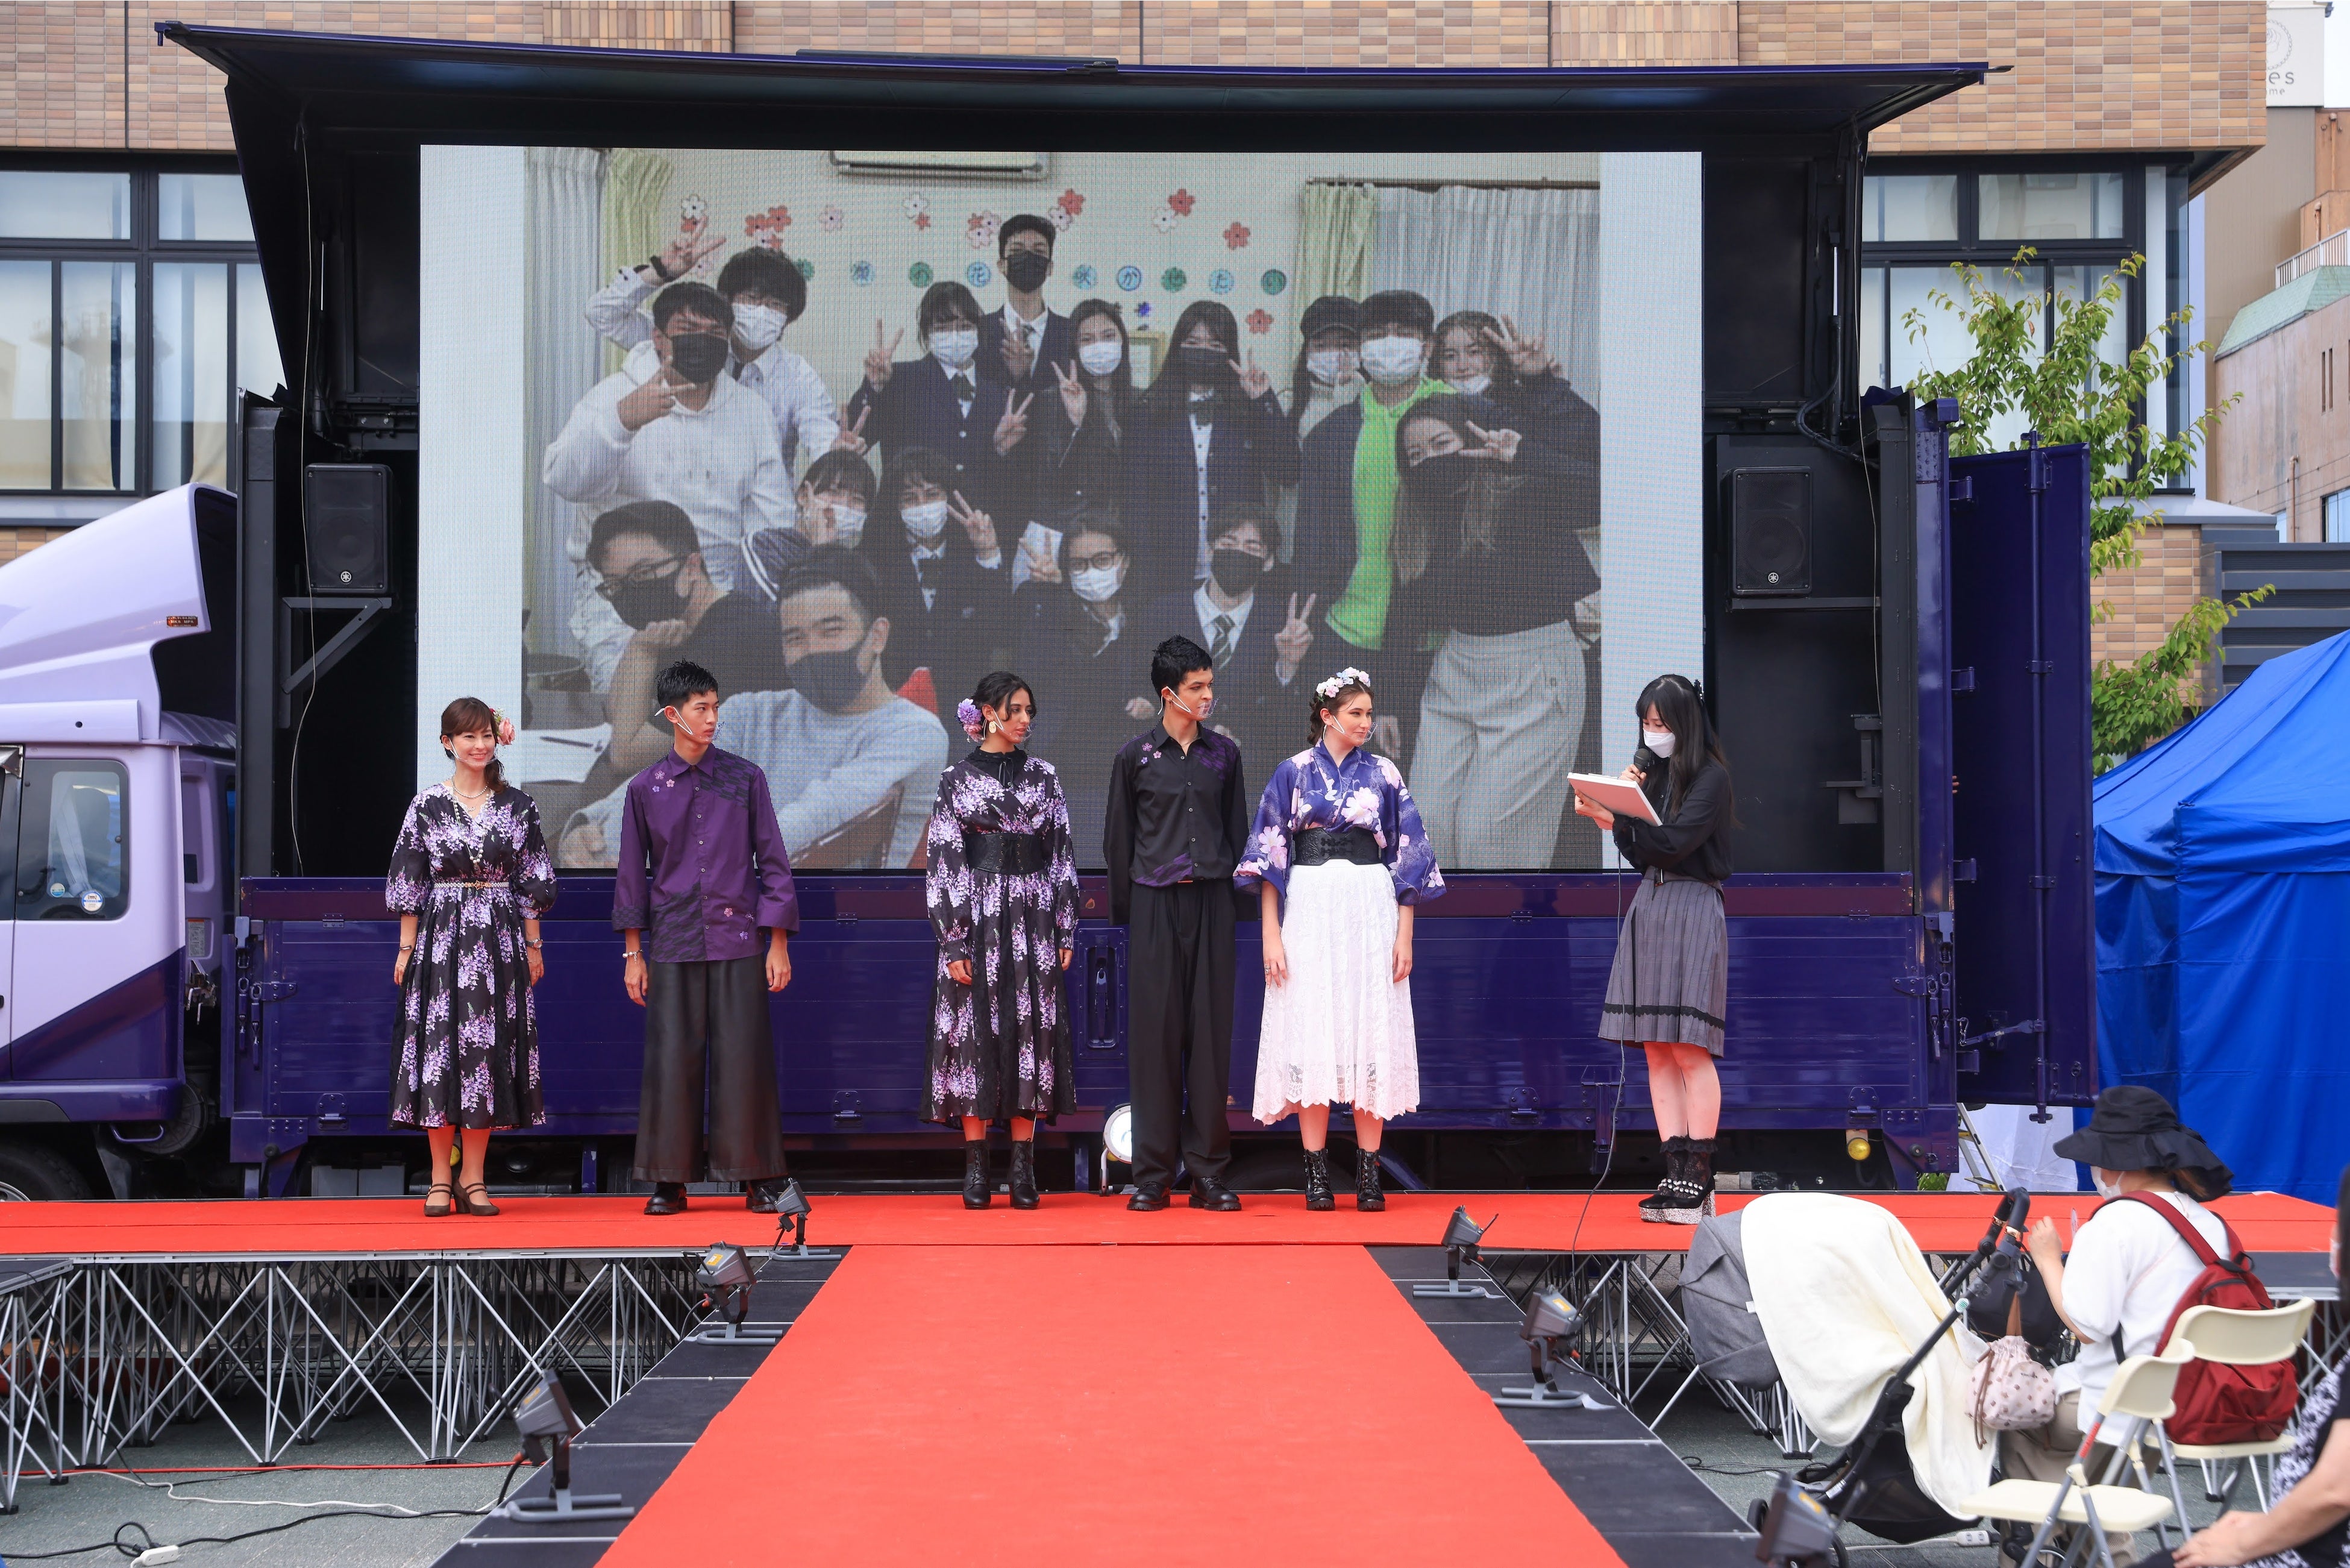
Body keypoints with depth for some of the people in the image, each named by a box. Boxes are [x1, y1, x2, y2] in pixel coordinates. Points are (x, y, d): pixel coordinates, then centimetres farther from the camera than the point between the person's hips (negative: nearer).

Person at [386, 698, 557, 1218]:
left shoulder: (518, 806, 6)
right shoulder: (427, 806, 1)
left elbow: (532, 882, 8)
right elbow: (410, 884, 2)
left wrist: (533, 945, 6)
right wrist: (407, 947, -1)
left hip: (500, 941, 1)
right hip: (442, 939, -1)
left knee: (489, 1050, 0)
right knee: (440, 1047, -2)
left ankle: (472, 1177, 6)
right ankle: (441, 1179, 5)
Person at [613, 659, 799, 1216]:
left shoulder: (745, 778, 4)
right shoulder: (646, 788, 5)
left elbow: (772, 862, 5)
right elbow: (633, 874, 10)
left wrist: (778, 944, 1)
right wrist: (633, 952, 8)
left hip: (738, 941, 0)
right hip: (673, 945, 1)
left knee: (744, 1060, 0)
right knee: (672, 1061, 1)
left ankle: (757, 1178, 8)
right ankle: (670, 1181, 10)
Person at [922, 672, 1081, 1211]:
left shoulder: (1044, 776, 10)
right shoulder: (957, 778, 1)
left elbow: (1061, 854, 10)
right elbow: (943, 861, -2)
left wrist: (1066, 930, 5)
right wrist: (954, 940, -8)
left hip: (1033, 922, 2)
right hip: (978, 919, -2)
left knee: (1031, 1031, 0)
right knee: (976, 1032, -3)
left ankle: (1024, 1166, 4)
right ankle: (976, 1166, 3)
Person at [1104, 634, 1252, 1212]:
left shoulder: (1224, 753, 8)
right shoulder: (1135, 755, 1)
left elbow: (1236, 831, 14)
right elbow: (1118, 838, 6)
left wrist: (1232, 899, 9)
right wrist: (1126, 910, 5)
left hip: (1210, 903, 2)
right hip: (1155, 903, -2)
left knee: (1211, 1033, 1)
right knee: (1154, 1033, -1)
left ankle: (1208, 1172, 6)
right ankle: (1152, 1174, 4)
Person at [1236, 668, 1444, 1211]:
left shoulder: (1384, 775, 8)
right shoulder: (1293, 773, 5)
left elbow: (1407, 857, 7)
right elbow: (1270, 855, 2)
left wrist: (1405, 935, 0)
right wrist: (1271, 935, -5)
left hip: (1371, 911, 1)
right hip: (1309, 911, -1)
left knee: (1371, 1033, -2)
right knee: (1312, 1034, -2)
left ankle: (1368, 1172, 3)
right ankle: (1317, 1174, 3)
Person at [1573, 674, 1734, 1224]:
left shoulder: (1710, 776, -6)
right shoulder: (1653, 774, 15)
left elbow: (1672, 842, -17)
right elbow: (1642, 854, 12)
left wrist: (1616, 818, -14)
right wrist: (1616, 818, -4)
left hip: (1693, 907, -7)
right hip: (1649, 906, 7)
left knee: (1689, 1049, -9)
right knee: (1657, 1052, 3)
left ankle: (1700, 1180, -6)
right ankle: (1676, 1175, 5)